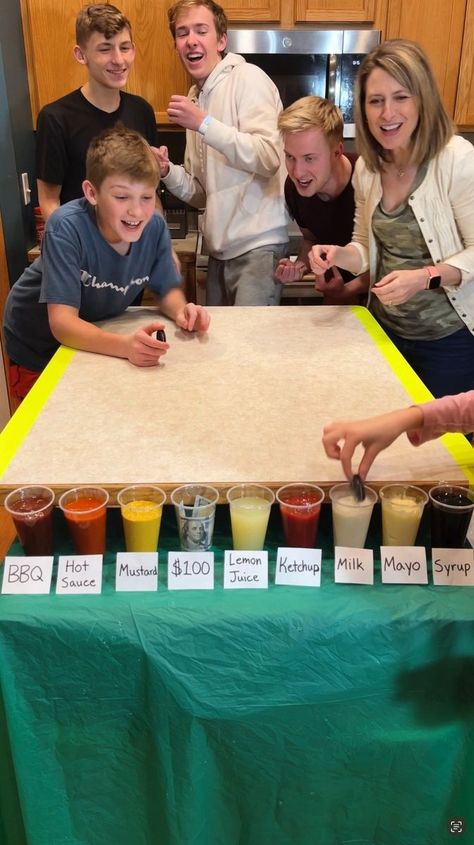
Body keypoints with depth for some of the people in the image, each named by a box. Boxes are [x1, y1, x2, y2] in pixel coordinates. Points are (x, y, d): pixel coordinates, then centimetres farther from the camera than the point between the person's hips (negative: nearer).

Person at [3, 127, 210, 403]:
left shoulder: (155, 227, -20)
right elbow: (62, 322, -37)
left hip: (98, 344, 4)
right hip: (39, 349, -4)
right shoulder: (66, 228, -33)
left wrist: (181, 310, -31)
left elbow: (168, 288, -6)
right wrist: (125, 345, -56)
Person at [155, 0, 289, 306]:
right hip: (220, 249, 7)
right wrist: (167, 171, -2)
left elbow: (268, 158, -19)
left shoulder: (248, 78, -5)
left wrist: (203, 124, -20)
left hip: (258, 245, -7)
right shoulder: (195, 99, 16)